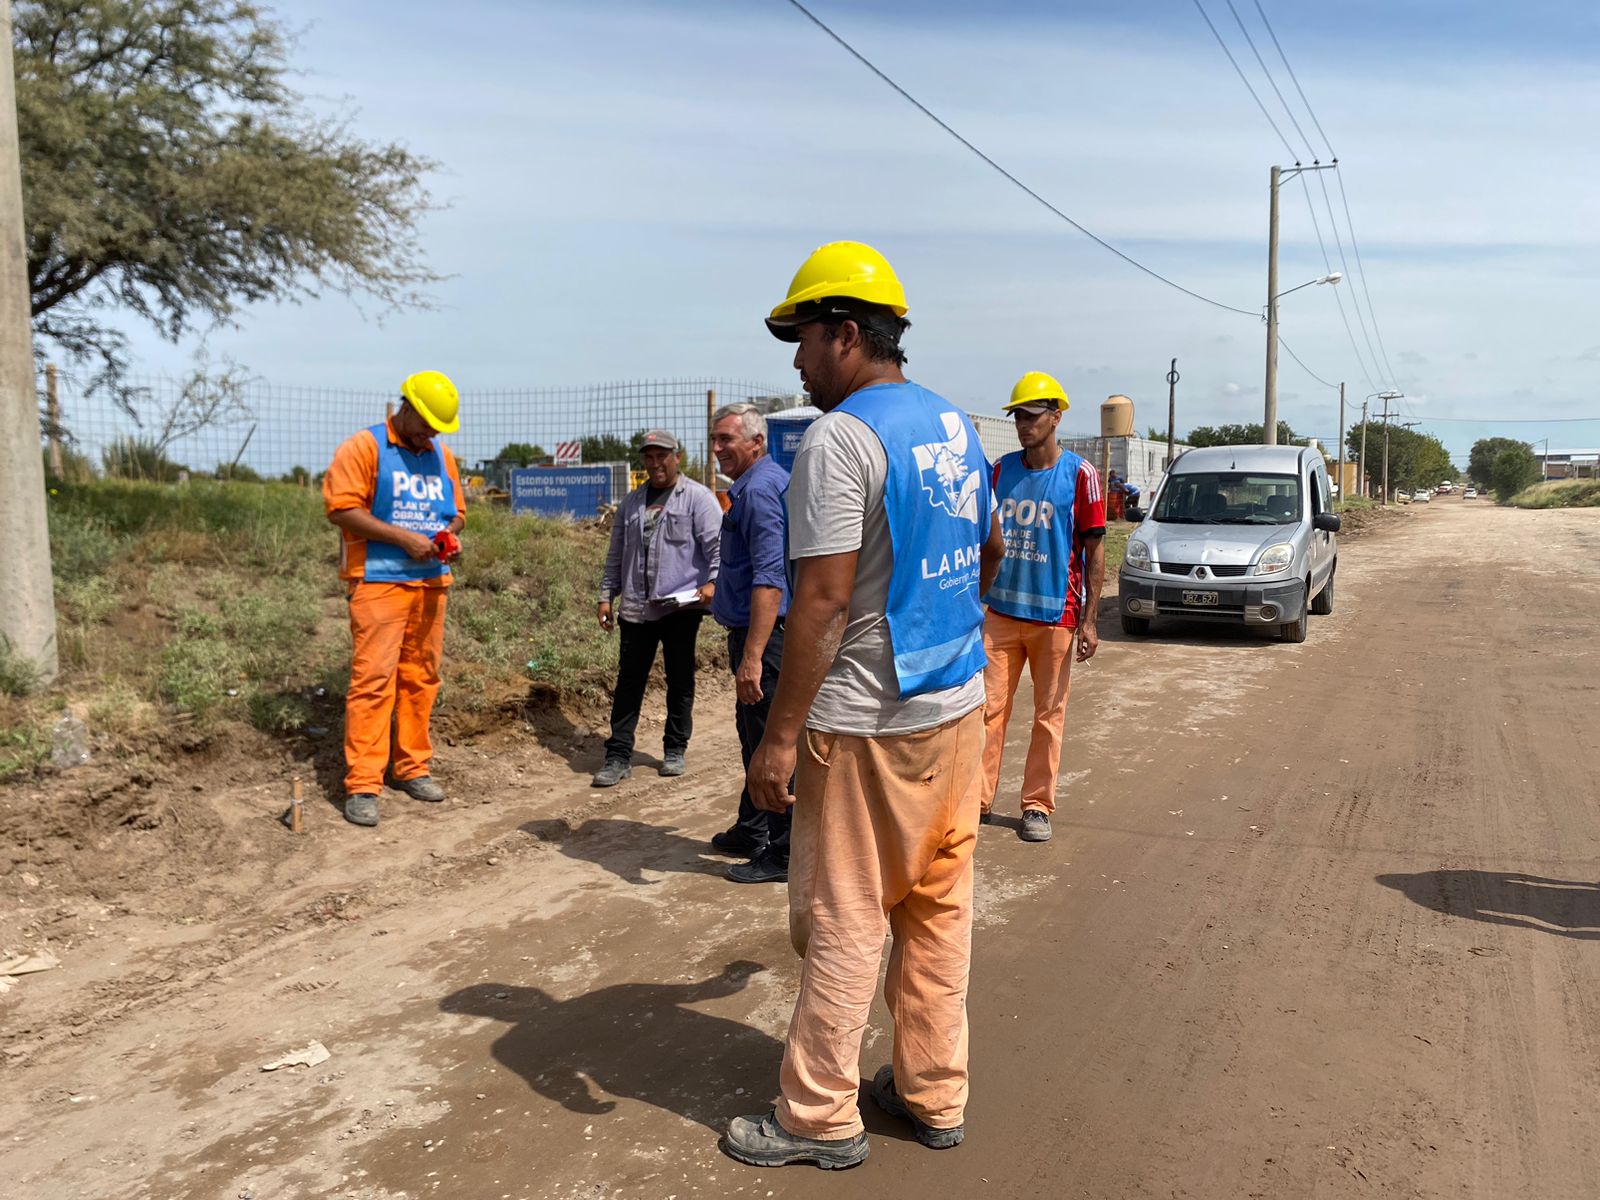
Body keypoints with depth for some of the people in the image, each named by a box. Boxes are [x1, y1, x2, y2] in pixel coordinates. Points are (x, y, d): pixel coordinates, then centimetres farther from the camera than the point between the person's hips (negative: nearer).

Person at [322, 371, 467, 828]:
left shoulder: (442, 455, 16)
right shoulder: (363, 447, -3)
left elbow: (457, 511, 22)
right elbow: (341, 508, -12)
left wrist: (449, 535, -1)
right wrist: (404, 538, -17)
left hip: (431, 582, 6)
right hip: (378, 581, -6)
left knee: (421, 678, 10)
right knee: (372, 679, -9)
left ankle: (413, 768, 20)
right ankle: (362, 785, -6)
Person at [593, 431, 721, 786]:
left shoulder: (698, 498, -1)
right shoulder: (631, 503, 15)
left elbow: (717, 544, -9)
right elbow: (616, 555, 19)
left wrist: (712, 582, -24)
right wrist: (606, 596, 13)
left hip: (681, 607, -4)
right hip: (636, 608, 4)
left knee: (680, 680, 8)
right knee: (629, 681, 3)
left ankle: (675, 749, 21)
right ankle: (618, 755, 7)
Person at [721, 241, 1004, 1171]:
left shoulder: (840, 438, -16)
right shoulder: (955, 425, 10)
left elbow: (823, 599, -22)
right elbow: (990, 552, 23)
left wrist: (779, 737, -18)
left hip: (868, 720, -8)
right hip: (960, 704, 8)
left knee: (843, 920, 4)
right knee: (940, 906, 15)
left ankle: (820, 1118, 17)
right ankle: (935, 1093, 28)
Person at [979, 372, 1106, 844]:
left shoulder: (1080, 475, -6)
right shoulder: (1001, 470, 7)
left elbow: (1095, 550, -4)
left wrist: (1089, 620, -8)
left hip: (1054, 615, -3)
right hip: (1000, 611, 3)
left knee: (1049, 716, 7)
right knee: (988, 708, 3)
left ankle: (1037, 806, 18)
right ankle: (979, 799, 12)